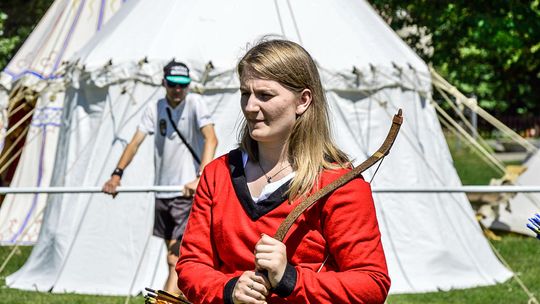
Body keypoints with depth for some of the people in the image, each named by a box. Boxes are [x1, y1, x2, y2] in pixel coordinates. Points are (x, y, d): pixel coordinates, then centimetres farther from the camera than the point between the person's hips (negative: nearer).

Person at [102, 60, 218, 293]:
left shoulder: (194, 103, -8)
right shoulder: (154, 109, 6)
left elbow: (211, 139, -20)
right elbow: (135, 142, 2)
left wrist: (200, 177, -32)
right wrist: (117, 174, -13)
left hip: (189, 191, -6)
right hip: (163, 192, 6)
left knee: (175, 258, -15)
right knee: (175, 254, 15)